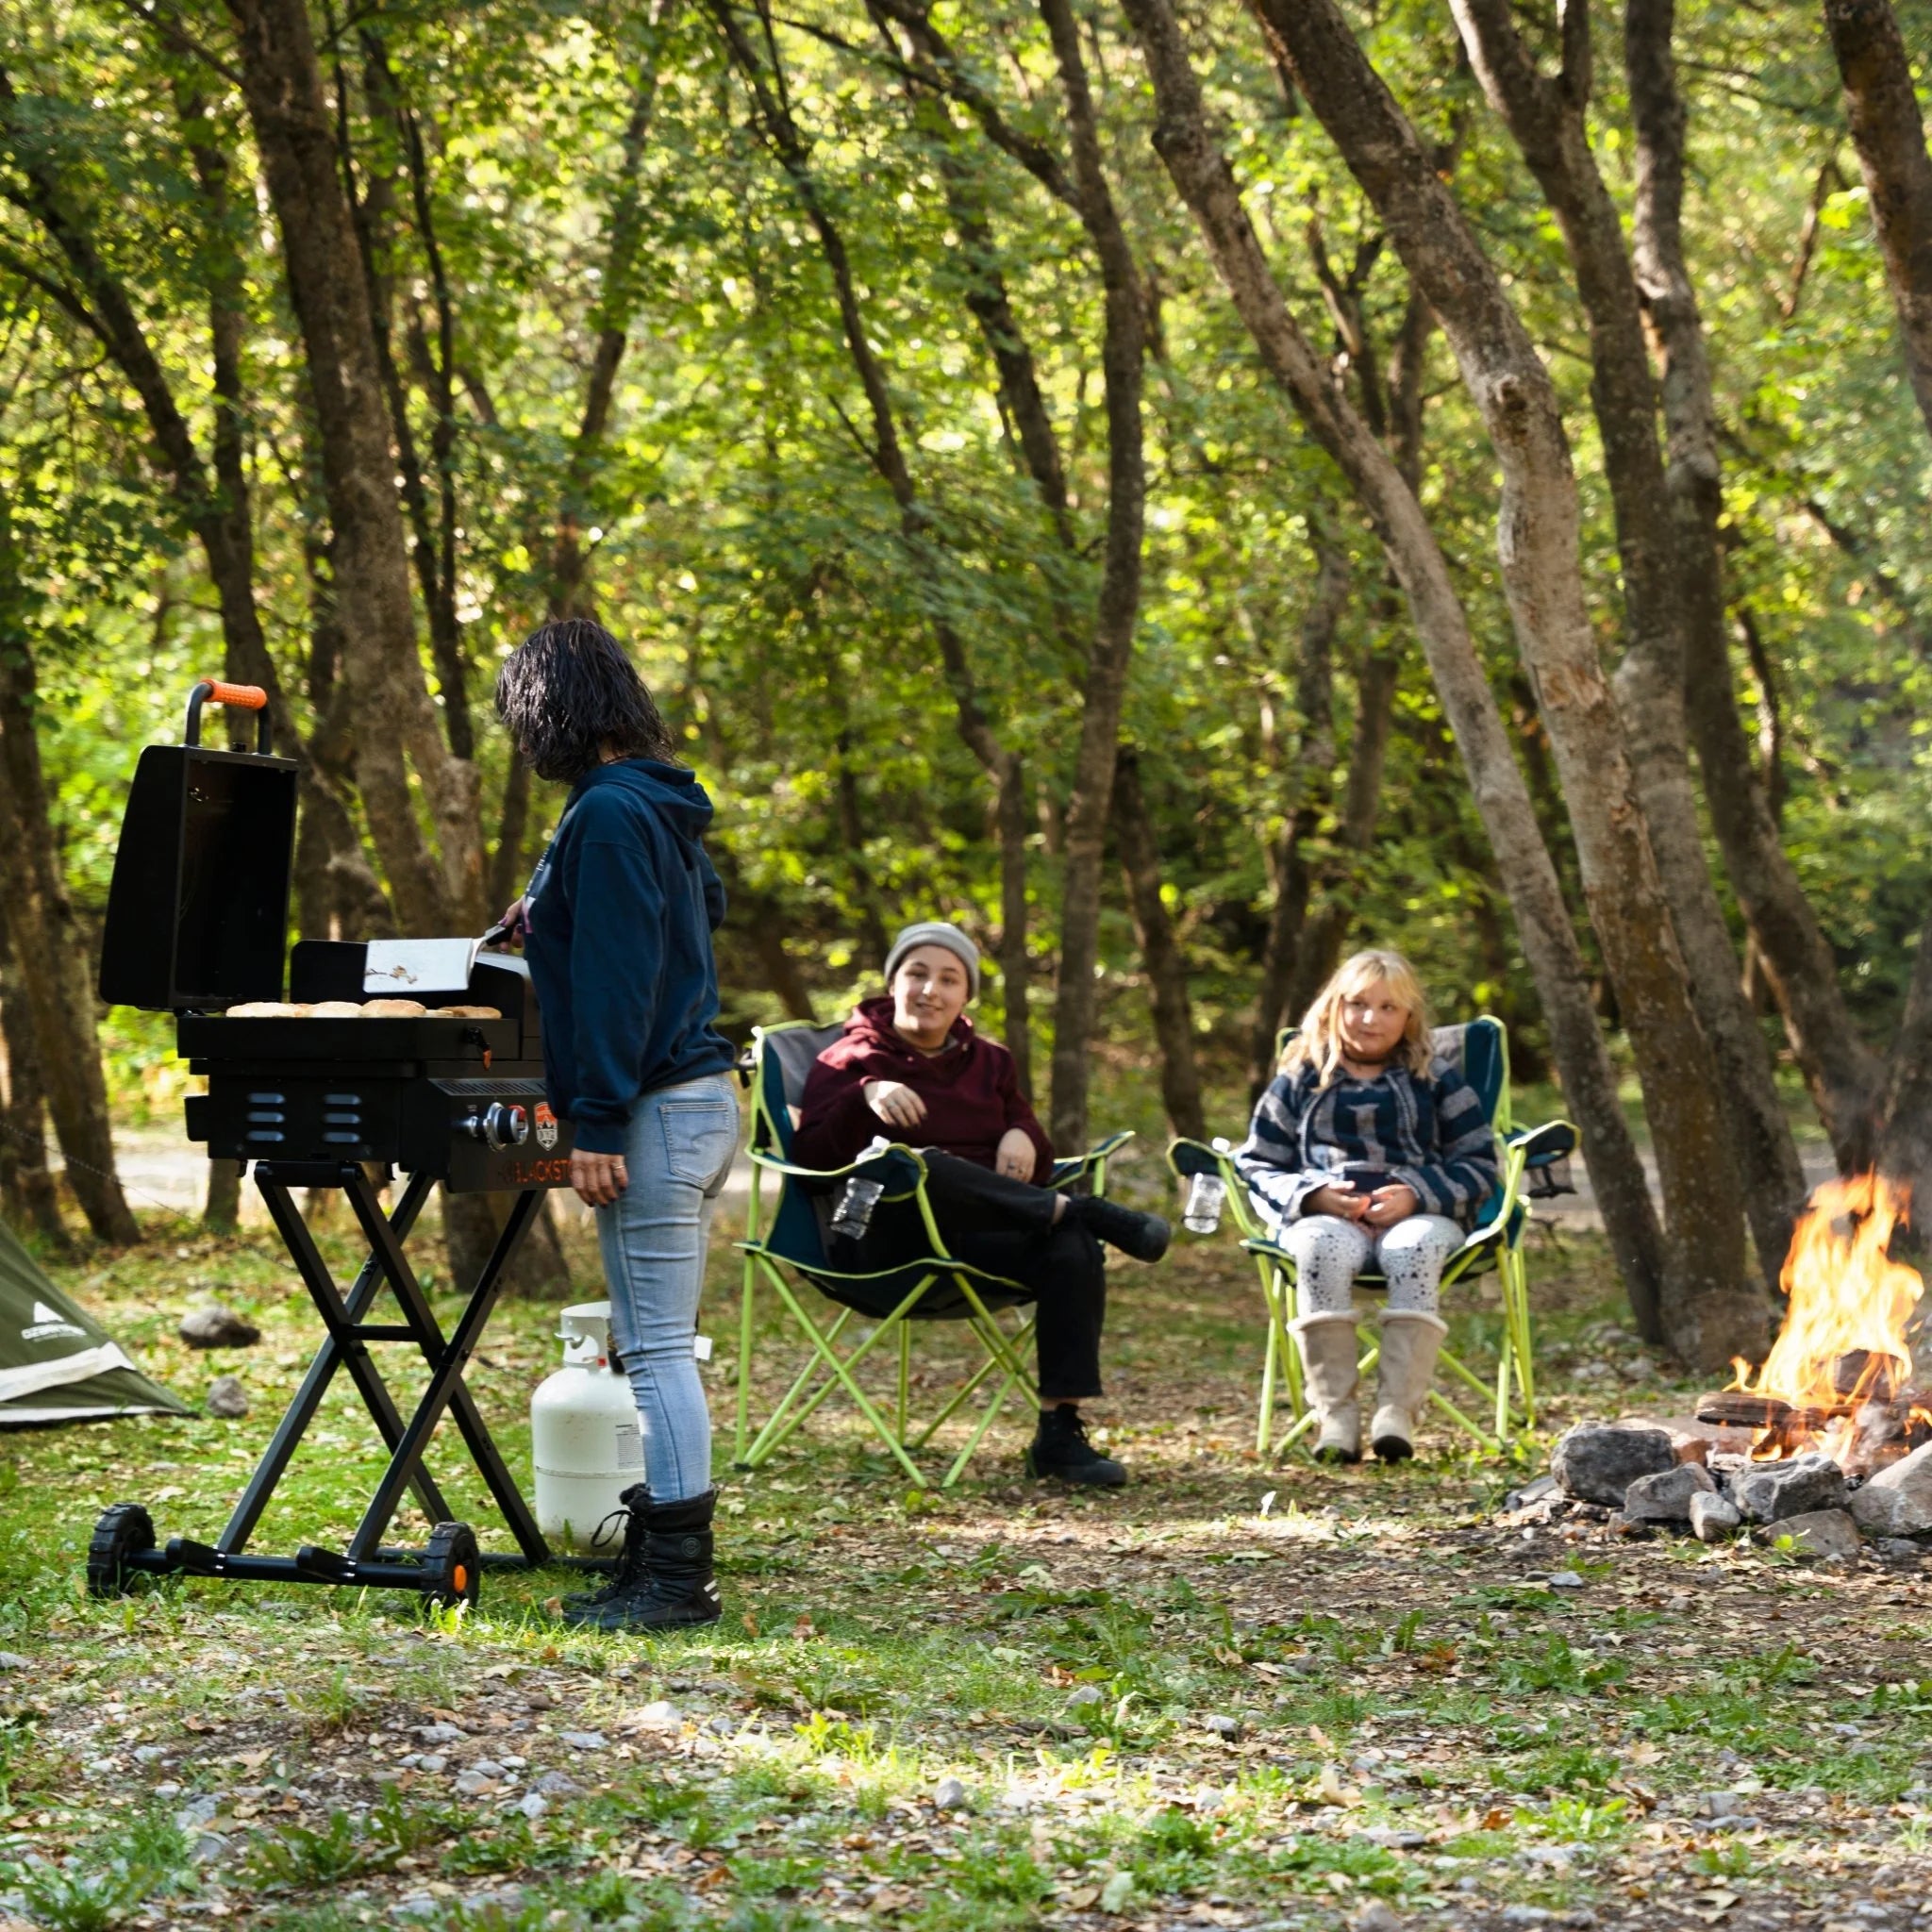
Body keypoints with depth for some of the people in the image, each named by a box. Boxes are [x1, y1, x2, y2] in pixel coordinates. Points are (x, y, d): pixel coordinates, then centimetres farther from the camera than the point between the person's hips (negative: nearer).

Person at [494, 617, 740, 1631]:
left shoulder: (609, 815, -15)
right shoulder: (660, 804, 15)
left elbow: (616, 981, -20)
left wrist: (596, 1125, -19)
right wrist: (553, 916, 34)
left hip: (658, 1108, -10)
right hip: (698, 1094, 10)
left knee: (656, 1348, -7)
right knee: (657, 1346, 14)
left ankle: (675, 1575, -5)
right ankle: (660, 1557, 19)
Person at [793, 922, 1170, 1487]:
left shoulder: (989, 1062, 21)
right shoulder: (852, 1060, 7)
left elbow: (1035, 1163, 20)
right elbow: (810, 1156, -8)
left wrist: (1023, 1139, -4)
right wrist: (865, 1097, -24)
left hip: (985, 1239, 4)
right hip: (888, 1241, -4)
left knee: (1072, 1248, -30)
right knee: (924, 1167, -40)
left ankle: (1060, 1432, -29)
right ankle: (1087, 1213, -29)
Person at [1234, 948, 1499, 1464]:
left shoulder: (1436, 1080, 17)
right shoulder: (1300, 1080, 18)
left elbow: (1480, 1165, 10)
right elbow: (1257, 1165, 15)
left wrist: (1416, 1195, -10)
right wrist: (1313, 1195, -6)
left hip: (1418, 1214, 0)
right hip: (1323, 1217, 0)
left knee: (1413, 1249, -38)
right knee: (1323, 1249, -38)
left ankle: (1397, 1410, -44)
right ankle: (1334, 1412, -43)